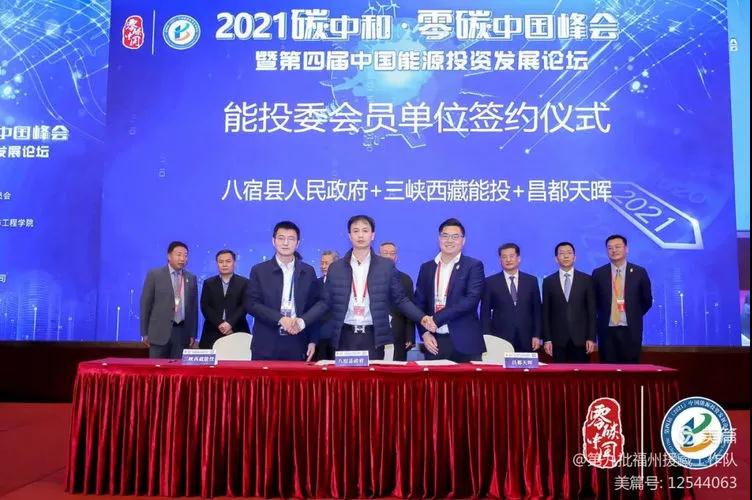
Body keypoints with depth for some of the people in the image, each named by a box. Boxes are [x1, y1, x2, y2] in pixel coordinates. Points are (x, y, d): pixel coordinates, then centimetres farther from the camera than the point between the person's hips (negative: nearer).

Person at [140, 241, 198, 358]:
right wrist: (145, 333, -2)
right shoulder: (154, 275, 1)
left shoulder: (191, 278, 11)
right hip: (160, 331, -2)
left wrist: (193, 334, 8)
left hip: (182, 332, 3)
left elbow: (193, 307, 12)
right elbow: (145, 304, 1)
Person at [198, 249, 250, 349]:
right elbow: (205, 307, 3)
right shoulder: (208, 283, 13)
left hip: (237, 332, -1)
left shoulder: (244, 282, 8)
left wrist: (230, 323, -14)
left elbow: (245, 305, -2)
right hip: (213, 332, 1)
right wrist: (219, 324, -10)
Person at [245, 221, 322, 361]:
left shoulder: (308, 272, 9)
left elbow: (315, 307, 10)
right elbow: (251, 304, -3)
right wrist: (280, 319, -15)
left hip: (297, 346, 1)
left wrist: (313, 341, 2)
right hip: (266, 346, -1)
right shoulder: (259, 271, 4)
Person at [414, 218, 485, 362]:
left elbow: (471, 300, -12)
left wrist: (436, 319, -16)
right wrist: (424, 333, -4)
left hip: (464, 344, -3)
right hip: (434, 342, 3)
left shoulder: (473, 266, 0)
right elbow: (419, 304, 11)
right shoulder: (426, 268, 12)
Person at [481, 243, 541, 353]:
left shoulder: (531, 281, 8)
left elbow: (537, 310, 10)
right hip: (500, 340, -1)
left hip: (526, 341, 2)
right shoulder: (490, 282, 3)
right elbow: (485, 313, 3)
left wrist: (537, 336, 2)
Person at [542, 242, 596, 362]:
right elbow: (546, 313, 5)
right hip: (558, 339, 0)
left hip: (581, 338, 0)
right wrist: (547, 339, -1)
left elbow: (591, 311, 3)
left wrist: (591, 338, -3)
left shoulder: (586, 280, 5)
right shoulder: (548, 282, 6)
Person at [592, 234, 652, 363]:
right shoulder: (598, 273, 2)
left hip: (631, 330, 0)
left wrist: (634, 316, 10)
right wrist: (604, 316, 10)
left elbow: (647, 301, 11)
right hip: (607, 330, 0)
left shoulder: (639, 272, 2)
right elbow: (594, 301, 13)